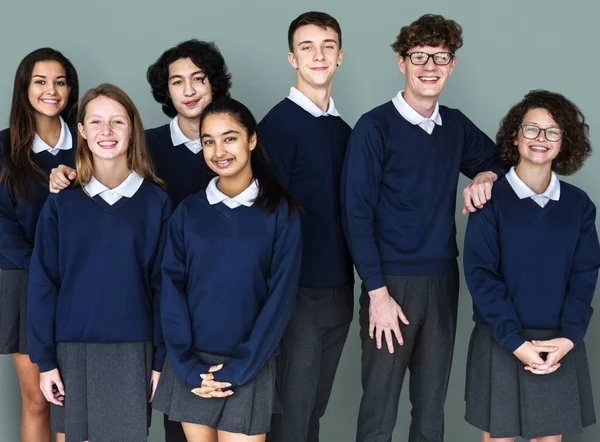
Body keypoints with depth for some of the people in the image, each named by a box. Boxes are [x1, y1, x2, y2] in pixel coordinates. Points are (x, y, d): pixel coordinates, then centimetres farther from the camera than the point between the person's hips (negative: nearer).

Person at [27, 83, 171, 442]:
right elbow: (42, 285, 2)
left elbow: (163, 284, 2)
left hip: (133, 351, -1)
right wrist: (45, 359, -2)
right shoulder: (61, 204, 2)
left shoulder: (156, 202, 1)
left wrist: (161, 358, -2)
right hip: (73, 349, 1)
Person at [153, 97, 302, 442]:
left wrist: (238, 369, -11)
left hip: (249, 368, -2)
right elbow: (172, 288, 0)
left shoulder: (281, 212, -3)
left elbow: (281, 296, -6)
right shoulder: (188, 212, 4)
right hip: (192, 367, 2)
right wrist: (187, 364, -10)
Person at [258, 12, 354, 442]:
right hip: (297, 290, -6)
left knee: (316, 406, 15)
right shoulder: (278, 125, -10)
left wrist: (356, 283, 10)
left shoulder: (344, 130, 9)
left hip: (339, 289, 6)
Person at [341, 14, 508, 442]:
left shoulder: (456, 126, 7)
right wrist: (378, 293, -14)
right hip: (392, 281, -5)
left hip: (443, 279, 5)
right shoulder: (375, 127, -8)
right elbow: (357, 215, -10)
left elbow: (498, 160, 24)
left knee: (432, 405, 12)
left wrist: (485, 176, -1)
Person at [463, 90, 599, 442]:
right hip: (501, 342, -2)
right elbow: (481, 274, -9)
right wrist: (515, 341, -16)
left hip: (560, 344, 3)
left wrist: (569, 337, -12)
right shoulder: (491, 200, -4)